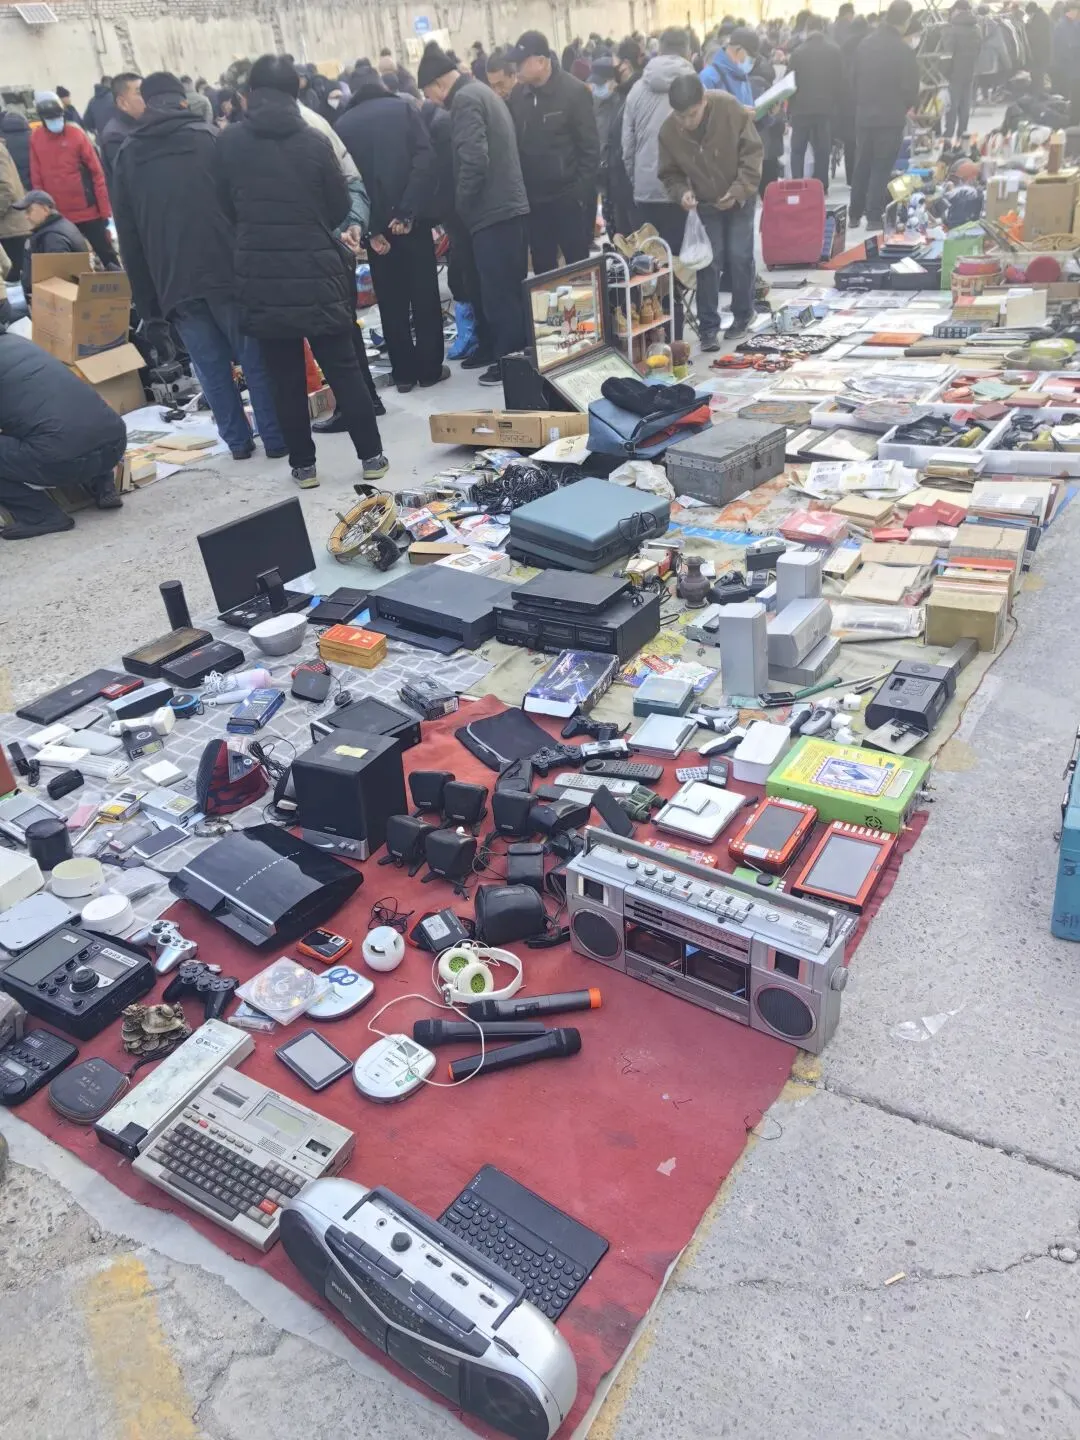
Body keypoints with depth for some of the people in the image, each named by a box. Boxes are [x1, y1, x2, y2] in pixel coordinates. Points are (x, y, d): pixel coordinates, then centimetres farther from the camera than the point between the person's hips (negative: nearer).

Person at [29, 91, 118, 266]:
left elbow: (96, 173, -3)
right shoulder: (35, 138, 3)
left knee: (106, 254, 3)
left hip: (88, 211, -3)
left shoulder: (76, 134, -4)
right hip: (57, 215, 3)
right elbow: (36, 179, 6)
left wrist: (105, 210, -6)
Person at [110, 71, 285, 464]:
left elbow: (129, 239, 10)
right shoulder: (209, 137, 4)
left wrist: (147, 307, 12)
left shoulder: (127, 155, 12)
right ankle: (276, 439, 10)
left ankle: (238, 442, 16)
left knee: (211, 368, 10)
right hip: (227, 272, -2)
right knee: (256, 361, 6)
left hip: (174, 285, 3)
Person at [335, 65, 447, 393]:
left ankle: (404, 372, 10)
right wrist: (408, 211, -13)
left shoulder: (342, 125, 9)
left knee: (391, 301, 9)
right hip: (410, 218, -1)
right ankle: (430, 368, 8)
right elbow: (425, 159, -9)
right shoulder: (404, 108, 5)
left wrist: (369, 227, -4)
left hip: (375, 225, 2)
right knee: (424, 295, 7)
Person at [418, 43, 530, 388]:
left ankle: (509, 361, 2)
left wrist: (461, 205, -9)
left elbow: (474, 160, -22)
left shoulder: (464, 99, -11)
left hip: (492, 211, -10)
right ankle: (508, 352, 24)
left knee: (498, 292, -4)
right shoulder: (483, 92, 19)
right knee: (508, 288, 15)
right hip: (510, 206, 10)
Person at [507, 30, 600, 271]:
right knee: (542, 268, 12)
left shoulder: (575, 91, -7)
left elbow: (590, 147, -8)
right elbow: (511, 142, 10)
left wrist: (581, 192, -14)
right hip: (532, 198, 5)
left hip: (568, 197, -5)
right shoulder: (517, 94, 6)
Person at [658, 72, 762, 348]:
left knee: (739, 257, -3)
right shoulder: (668, 131, -18)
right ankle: (709, 326, 5)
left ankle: (743, 314, 18)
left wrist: (738, 191, -25)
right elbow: (670, 173, -5)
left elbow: (753, 152, -17)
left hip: (740, 198, -2)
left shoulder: (731, 109, -25)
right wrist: (681, 192, -25)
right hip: (704, 204, 2)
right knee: (708, 262, -2)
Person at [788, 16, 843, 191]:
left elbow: (792, 81, -4)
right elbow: (839, 81, -1)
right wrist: (835, 104, 9)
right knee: (822, 150, 6)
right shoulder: (834, 51, -2)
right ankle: (821, 187, 5)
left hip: (801, 107, -1)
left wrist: (790, 108, 4)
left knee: (798, 149, 8)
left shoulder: (798, 52, -5)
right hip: (826, 107, 1)